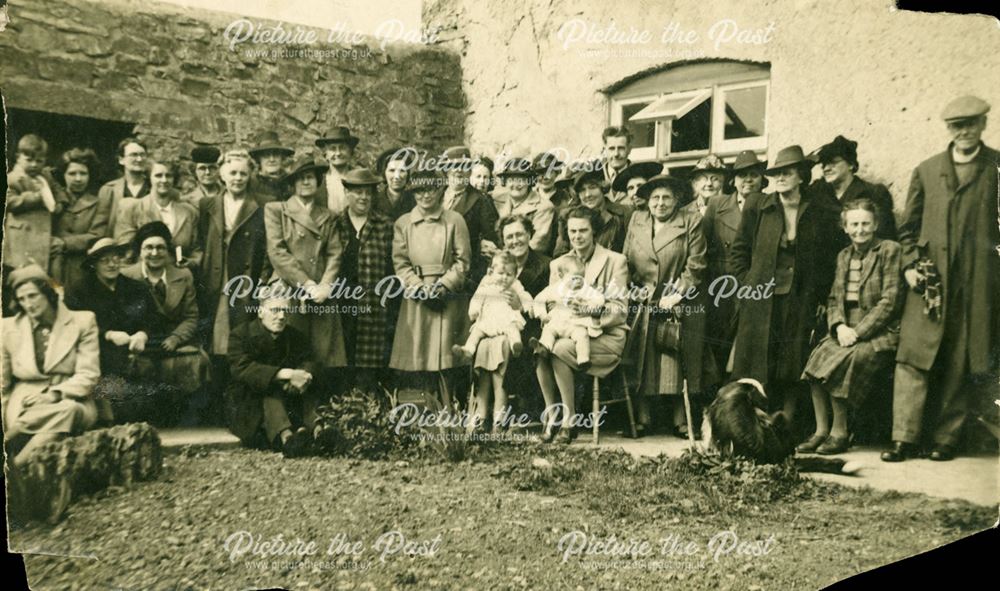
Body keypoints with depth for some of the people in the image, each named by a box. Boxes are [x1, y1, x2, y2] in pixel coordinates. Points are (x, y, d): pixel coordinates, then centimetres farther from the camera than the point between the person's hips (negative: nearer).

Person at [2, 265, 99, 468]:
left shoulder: (83, 321, 5)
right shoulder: (9, 328, 11)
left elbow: (88, 375, -2)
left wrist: (54, 394, -19)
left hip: (71, 400, 0)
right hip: (24, 404, 0)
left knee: (70, 410, -38)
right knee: (64, 412, -36)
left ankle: (17, 464, -33)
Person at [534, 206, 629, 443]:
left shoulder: (615, 261, 2)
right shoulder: (557, 264, 17)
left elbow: (620, 309, -5)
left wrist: (594, 308, -22)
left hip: (607, 336, -4)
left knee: (560, 348, -31)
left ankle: (569, 420, -21)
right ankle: (551, 415, -17)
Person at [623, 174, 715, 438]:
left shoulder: (690, 222, -1)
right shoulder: (636, 221, 10)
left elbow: (695, 265, -7)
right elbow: (627, 261, 10)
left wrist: (677, 293, -13)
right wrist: (635, 291, -1)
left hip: (680, 306, -3)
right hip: (643, 306, 3)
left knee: (680, 364, -1)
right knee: (643, 364, 3)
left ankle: (682, 421, 6)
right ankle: (644, 418, 11)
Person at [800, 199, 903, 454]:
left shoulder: (891, 250, -3)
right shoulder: (844, 255, 17)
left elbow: (890, 301, -10)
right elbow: (834, 299, 14)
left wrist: (858, 331, -16)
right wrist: (839, 326, -7)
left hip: (881, 333, -5)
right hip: (847, 330, 6)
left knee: (839, 364, -28)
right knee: (817, 358, -22)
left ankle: (840, 433, -13)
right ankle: (821, 431, -15)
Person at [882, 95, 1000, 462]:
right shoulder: (926, 170, 14)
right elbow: (908, 226, 14)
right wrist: (910, 264, 2)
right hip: (929, 278, 2)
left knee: (962, 364, 3)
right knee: (912, 357, -4)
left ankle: (946, 439, 14)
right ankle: (904, 439, -1)